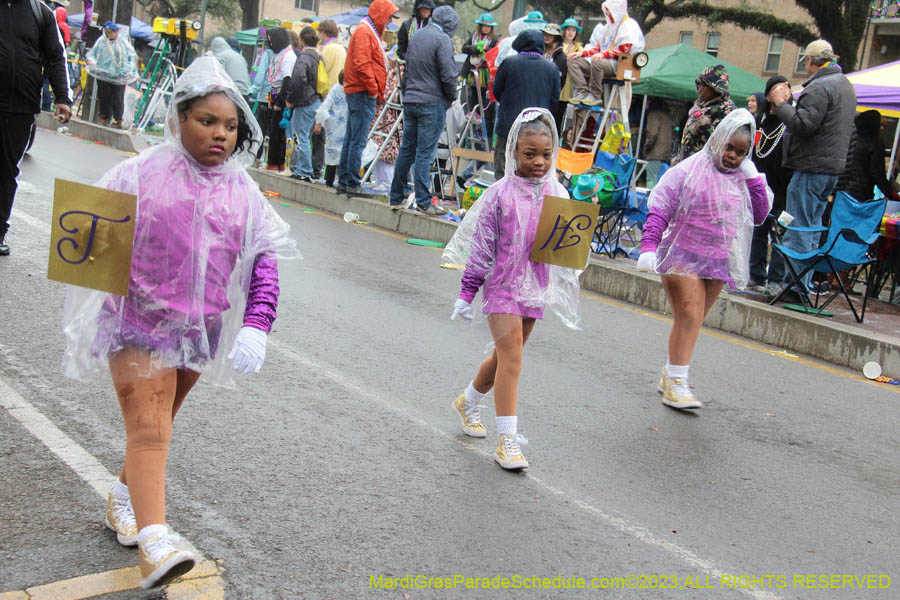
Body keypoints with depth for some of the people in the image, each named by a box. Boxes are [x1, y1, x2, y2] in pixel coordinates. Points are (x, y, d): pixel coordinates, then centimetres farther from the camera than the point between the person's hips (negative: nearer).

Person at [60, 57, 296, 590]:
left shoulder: (243, 192, 2)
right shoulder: (142, 175, -7)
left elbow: (266, 262, 0)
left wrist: (255, 327, -11)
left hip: (200, 330, 4)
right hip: (138, 325, -4)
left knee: (160, 421, 20)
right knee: (149, 428, -13)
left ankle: (125, 496, 43)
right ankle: (154, 538, -19)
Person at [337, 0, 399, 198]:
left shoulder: (370, 32, 21)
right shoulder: (364, 32, -10)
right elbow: (361, 64, -19)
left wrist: (376, 90, 14)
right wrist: (373, 89, -15)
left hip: (356, 92, 11)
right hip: (363, 93, -11)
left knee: (350, 140, 12)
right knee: (358, 141, -9)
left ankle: (343, 181, 17)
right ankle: (352, 184, -7)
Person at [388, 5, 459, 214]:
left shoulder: (416, 37, 15)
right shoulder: (442, 40, -10)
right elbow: (449, 75, -14)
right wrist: (452, 96, 1)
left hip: (410, 100, 7)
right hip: (432, 103, -7)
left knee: (407, 149, 13)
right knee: (425, 153, -6)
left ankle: (397, 197, 19)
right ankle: (423, 203, -4)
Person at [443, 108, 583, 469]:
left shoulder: (558, 195, 2)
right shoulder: (500, 194, -10)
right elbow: (480, 246, -6)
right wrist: (467, 293, -4)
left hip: (536, 288, 5)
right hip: (502, 286, -5)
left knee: (504, 357, 17)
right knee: (511, 359, -10)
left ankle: (468, 402, 41)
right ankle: (507, 439, -4)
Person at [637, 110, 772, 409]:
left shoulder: (743, 178, 9)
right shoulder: (689, 170, -7)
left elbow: (760, 213, 3)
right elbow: (659, 210, -9)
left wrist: (753, 176, -5)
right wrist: (649, 246, -19)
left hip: (717, 261, 5)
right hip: (682, 257, -5)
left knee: (693, 321, 10)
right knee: (689, 316, -13)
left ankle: (670, 375, 23)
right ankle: (675, 384, -9)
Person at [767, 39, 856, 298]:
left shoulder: (819, 87, -14)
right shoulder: (845, 85, 19)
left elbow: (803, 126, -22)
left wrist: (782, 103, -11)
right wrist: (790, 102, 16)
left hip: (812, 168, -10)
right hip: (833, 167, 10)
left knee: (798, 230, -7)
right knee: (812, 228, 14)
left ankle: (794, 288, -6)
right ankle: (803, 285, 18)